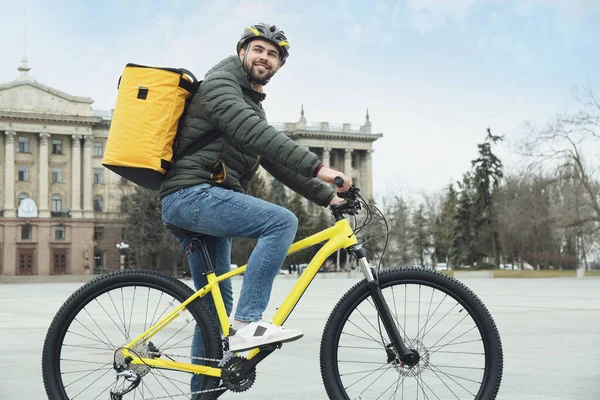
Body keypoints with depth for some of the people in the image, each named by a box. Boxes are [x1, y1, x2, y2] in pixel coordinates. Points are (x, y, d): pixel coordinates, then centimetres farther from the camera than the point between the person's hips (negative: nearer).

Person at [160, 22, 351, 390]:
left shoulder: (253, 106, 25)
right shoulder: (219, 84, -6)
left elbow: (279, 162, 21)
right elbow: (254, 133, -23)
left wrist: (326, 195, 9)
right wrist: (318, 167, -31)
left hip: (207, 202, 10)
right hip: (192, 194, -10)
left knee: (216, 303, 12)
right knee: (282, 221, -24)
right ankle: (246, 324, -26)